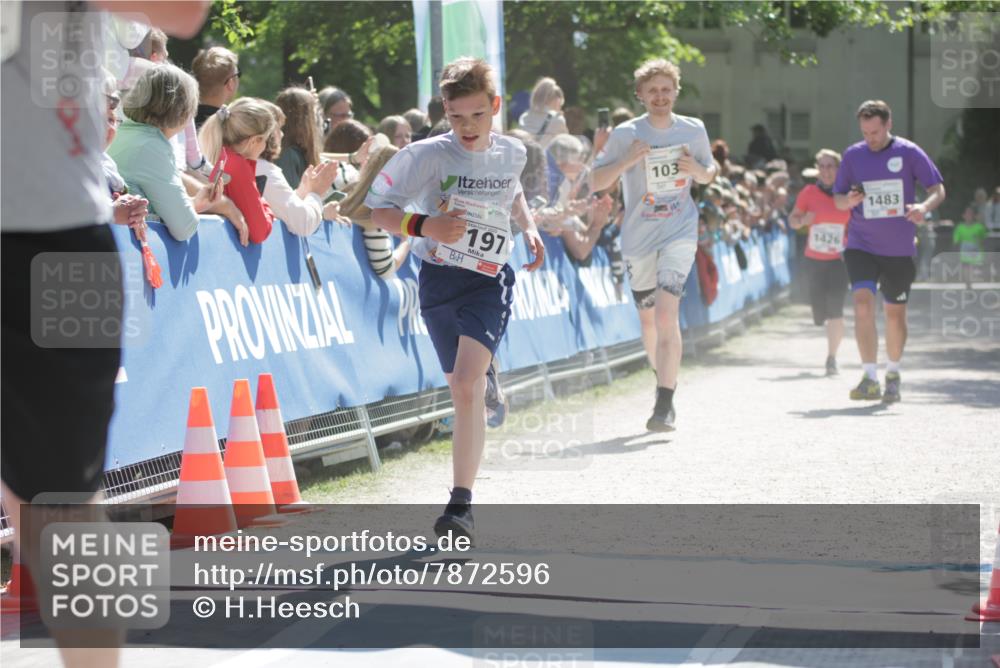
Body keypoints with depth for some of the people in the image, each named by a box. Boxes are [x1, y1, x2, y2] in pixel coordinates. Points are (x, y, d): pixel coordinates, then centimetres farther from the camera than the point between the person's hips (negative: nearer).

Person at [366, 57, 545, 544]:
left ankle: (461, 505, -20)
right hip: (438, 280, 1)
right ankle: (487, 376, 55)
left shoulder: (513, 154, 1)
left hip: (490, 281, -1)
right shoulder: (427, 156, -10)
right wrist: (423, 225, -24)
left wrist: (529, 228, 9)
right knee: (463, 389, 12)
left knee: (466, 385, -19)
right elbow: (378, 210, -8)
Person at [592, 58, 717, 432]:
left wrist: (698, 170, -7)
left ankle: (664, 406, -20)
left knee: (666, 313, -18)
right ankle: (666, 380, 39)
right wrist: (627, 161, -19)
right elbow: (596, 183, -3)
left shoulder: (694, 130, 2)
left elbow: (709, 175, 17)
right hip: (637, 236, 1)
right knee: (648, 318, 12)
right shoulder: (625, 135, -4)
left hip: (680, 232, -1)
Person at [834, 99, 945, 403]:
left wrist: (924, 206, -23)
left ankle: (893, 375, 29)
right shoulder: (852, 155, 1)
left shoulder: (909, 152, -4)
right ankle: (870, 378, -20)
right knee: (863, 301, -19)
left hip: (899, 249, 0)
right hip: (861, 245, 0)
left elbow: (938, 190, -2)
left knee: (895, 312, 9)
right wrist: (849, 200, -14)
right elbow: (837, 198, 10)